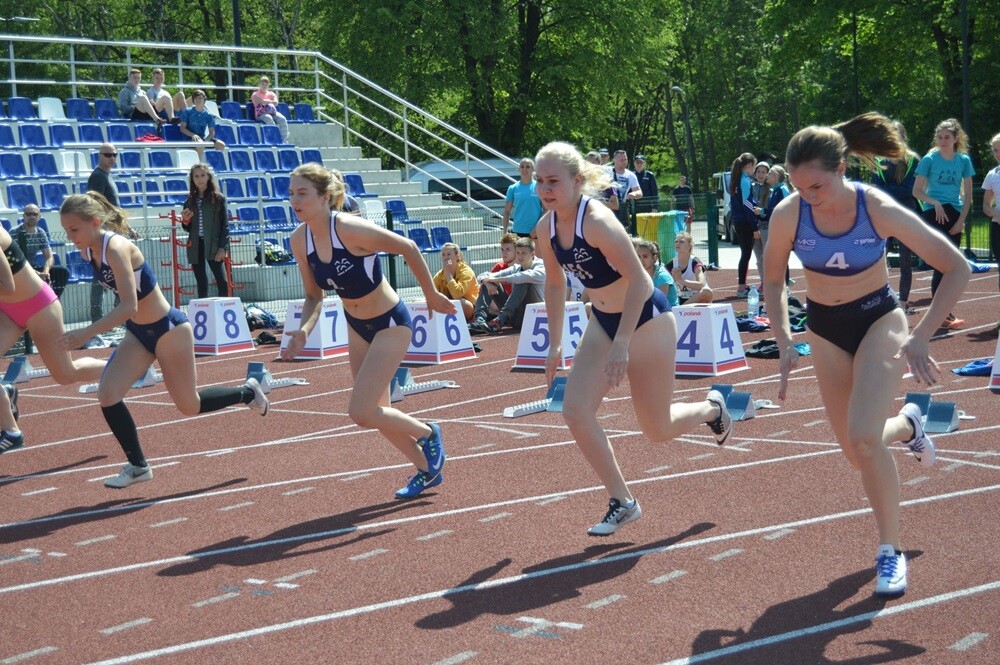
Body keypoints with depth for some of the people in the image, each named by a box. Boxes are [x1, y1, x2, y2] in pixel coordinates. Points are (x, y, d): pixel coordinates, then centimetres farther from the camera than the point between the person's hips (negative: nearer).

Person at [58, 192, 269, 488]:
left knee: (189, 406, 6)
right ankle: (138, 466, 9)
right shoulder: (87, 250, -4)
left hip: (169, 328, -7)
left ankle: (247, 392, 33)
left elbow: (129, 307, -36)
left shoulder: (116, 248, -29)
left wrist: (85, 333, -41)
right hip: (138, 332, 8)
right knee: (107, 395, -7)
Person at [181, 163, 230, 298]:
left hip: (213, 246, -4)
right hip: (195, 246, 4)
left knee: (222, 281, -11)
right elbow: (188, 228, 17)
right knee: (201, 284, 7)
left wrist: (223, 247, -12)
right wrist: (185, 221, -6)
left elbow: (225, 225, -3)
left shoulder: (218, 198, 1)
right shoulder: (190, 201, 11)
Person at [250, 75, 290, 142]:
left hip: (272, 113, 4)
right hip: (261, 114, -4)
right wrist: (270, 101, 2)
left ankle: (284, 140, -31)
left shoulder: (271, 94, 19)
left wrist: (266, 101, -8)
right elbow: (262, 102, -12)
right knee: (269, 118, -40)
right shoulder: (255, 95, 8)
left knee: (283, 119, -28)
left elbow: (276, 103, 0)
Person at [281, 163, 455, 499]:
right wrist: (304, 330, -17)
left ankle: (427, 434, 15)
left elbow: (408, 248, -18)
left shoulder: (350, 228, -29)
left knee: (361, 412, -13)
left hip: (391, 324, -7)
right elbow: (314, 296, 2)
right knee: (376, 412, 15)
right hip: (357, 327, 7)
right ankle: (427, 469, 37)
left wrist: (432, 295, -8)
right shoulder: (300, 240, -9)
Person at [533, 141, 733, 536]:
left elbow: (637, 279, -28)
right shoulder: (546, 228, -5)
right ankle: (622, 503, 4)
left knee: (657, 430, 4)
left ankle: (712, 409, 37)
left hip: (646, 318, -7)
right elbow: (554, 285, 10)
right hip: (602, 322, 7)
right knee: (576, 412, -9)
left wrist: (622, 345, -29)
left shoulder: (597, 221, -27)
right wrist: (555, 344, 9)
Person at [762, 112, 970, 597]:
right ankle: (907, 425, 43)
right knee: (857, 453, 7)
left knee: (863, 437, -24)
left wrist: (920, 337, -26)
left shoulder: (878, 209, -26)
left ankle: (891, 551, -5)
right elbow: (773, 282, -1)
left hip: (878, 320, -3)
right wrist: (785, 343, -13)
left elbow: (957, 269, -20)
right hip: (824, 329, 3)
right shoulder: (788, 215, -20)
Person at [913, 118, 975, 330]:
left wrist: (961, 220, -3)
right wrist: (935, 203, -17)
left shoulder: (964, 160, 5)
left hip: (954, 215, 3)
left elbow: (968, 194, 7)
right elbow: (917, 191, -1)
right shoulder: (930, 159, -3)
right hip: (933, 214, -3)